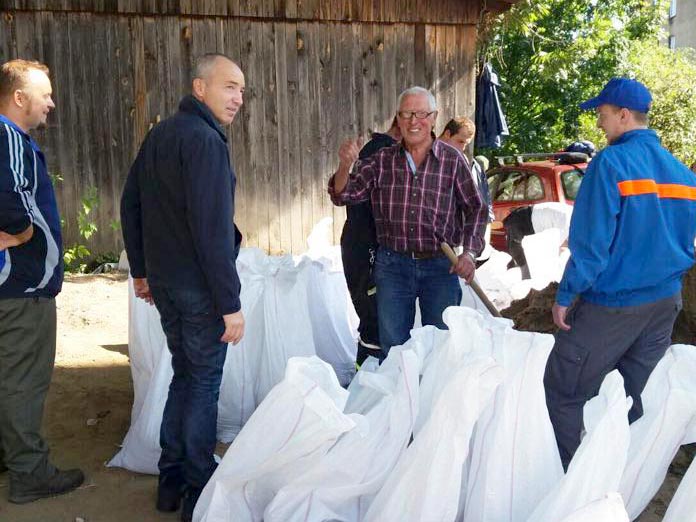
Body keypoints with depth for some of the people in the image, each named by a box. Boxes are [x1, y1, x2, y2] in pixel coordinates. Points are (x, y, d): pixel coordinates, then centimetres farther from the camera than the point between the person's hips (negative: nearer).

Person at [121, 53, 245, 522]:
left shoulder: (159, 135, 11)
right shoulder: (205, 140, -18)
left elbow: (130, 205, 17)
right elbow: (212, 230, -24)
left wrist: (141, 270, 23)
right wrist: (231, 303, -20)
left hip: (162, 282, 9)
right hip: (199, 286, -9)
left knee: (184, 375, 20)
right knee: (204, 384, 4)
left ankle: (171, 480, 29)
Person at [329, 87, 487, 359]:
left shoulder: (452, 160, -1)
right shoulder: (382, 160, 3)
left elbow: (475, 209, 4)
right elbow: (343, 195, 1)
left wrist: (469, 252, -8)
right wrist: (345, 166, -20)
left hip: (440, 267, -1)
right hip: (392, 266, 1)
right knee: (393, 348, 11)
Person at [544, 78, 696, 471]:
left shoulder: (611, 163, -15)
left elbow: (591, 242, -18)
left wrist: (565, 297, -11)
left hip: (611, 305, -7)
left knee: (563, 393, 5)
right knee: (642, 396, 18)